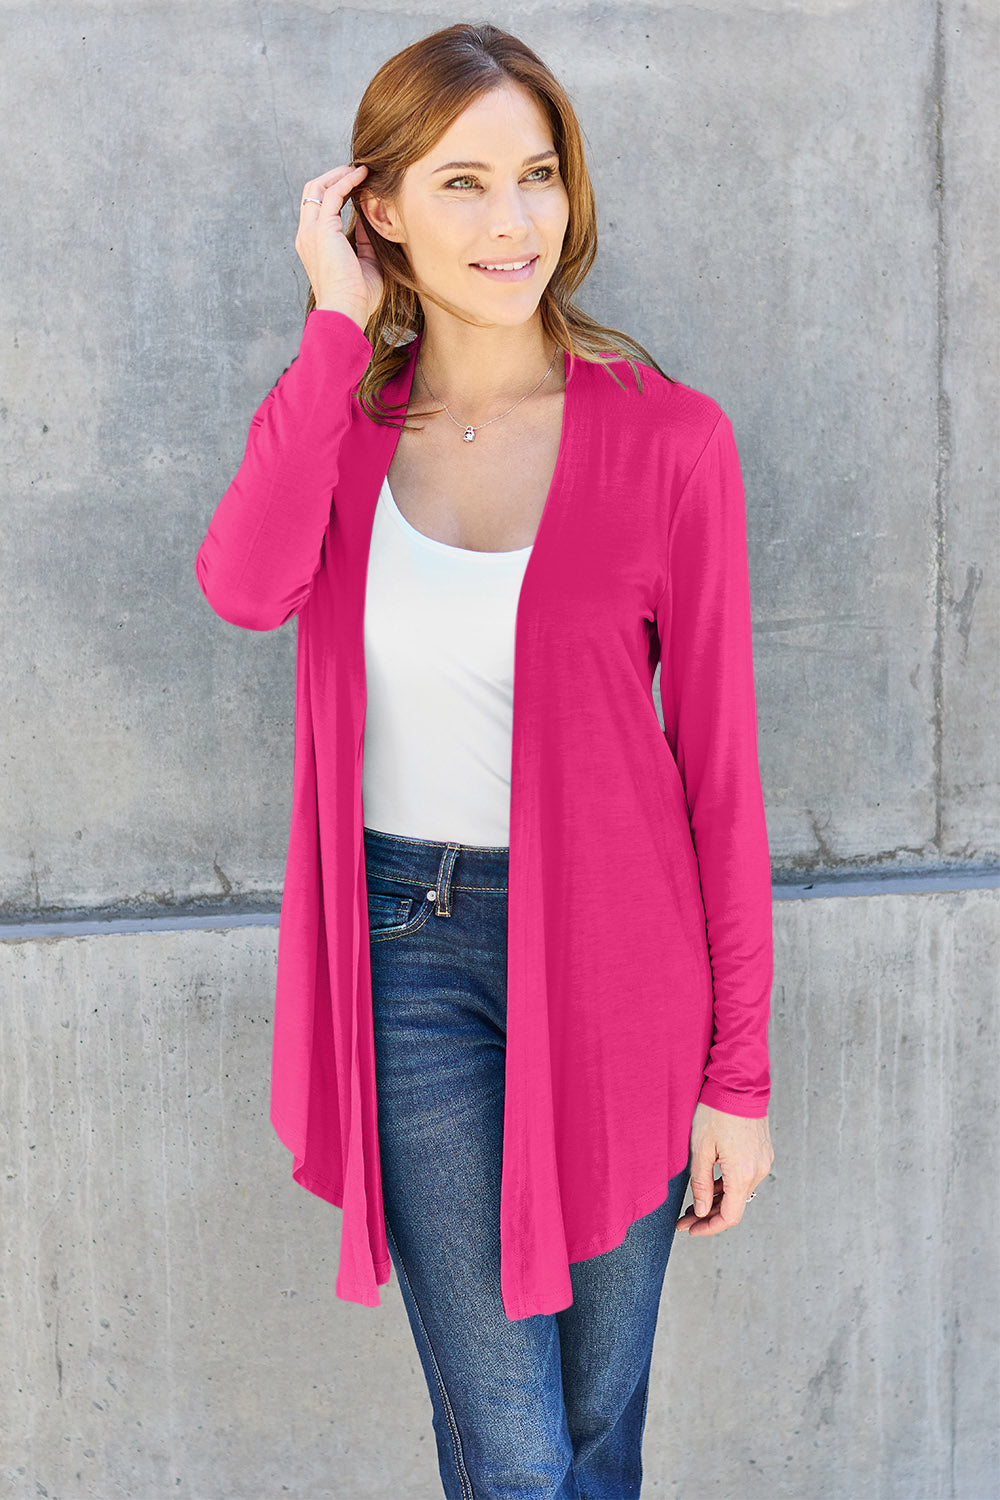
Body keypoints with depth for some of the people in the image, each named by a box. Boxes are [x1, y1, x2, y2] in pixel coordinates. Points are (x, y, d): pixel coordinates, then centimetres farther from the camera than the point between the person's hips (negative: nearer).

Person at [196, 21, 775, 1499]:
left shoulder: (668, 437, -7)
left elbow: (719, 762, -5)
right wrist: (336, 324, -15)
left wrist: (740, 1069, -4)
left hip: (610, 948, -1)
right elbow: (245, 587, -21)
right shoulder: (350, 416, 2)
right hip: (410, 948, 1)